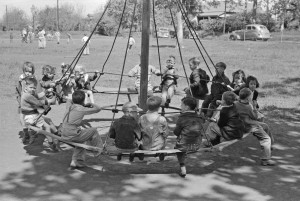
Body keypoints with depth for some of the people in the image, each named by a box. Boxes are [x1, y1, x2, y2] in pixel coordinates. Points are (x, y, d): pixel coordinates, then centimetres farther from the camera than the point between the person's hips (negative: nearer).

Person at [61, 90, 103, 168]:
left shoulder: (69, 106, 8)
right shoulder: (82, 109, -9)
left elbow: (69, 101, 36)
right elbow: (98, 108, -2)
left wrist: (84, 105, 33)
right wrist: (91, 104, 18)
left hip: (64, 136, 7)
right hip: (73, 135, -7)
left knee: (80, 141, 34)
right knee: (93, 131, 11)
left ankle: (75, 161, 32)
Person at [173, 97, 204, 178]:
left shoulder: (182, 118, -16)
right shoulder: (199, 118, -3)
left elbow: (176, 132, -10)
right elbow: (201, 133, 7)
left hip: (183, 146, -4)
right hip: (196, 146, 4)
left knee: (177, 146, 28)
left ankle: (182, 167, 21)